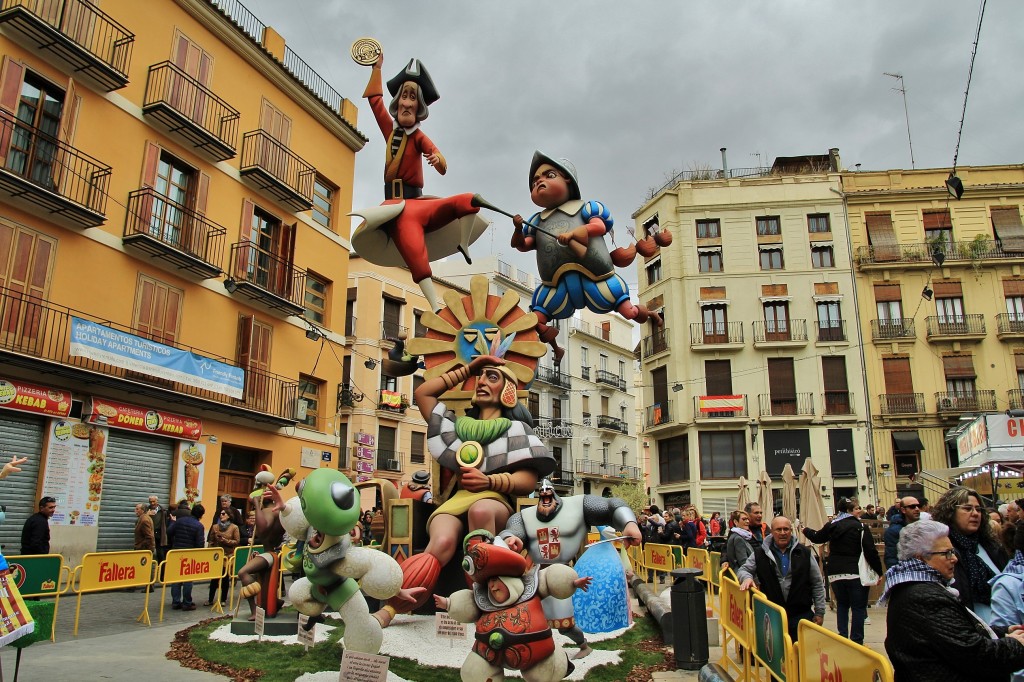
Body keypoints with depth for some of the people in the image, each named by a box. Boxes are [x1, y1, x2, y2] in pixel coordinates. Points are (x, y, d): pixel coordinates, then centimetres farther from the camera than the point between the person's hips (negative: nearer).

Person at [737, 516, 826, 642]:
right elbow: (743, 570, 10)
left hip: (801, 615, 0)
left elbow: (817, 584, 8)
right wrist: (747, 577, -14)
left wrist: (819, 612, 6)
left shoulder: (804, 553, 4)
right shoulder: (760, 554, 3)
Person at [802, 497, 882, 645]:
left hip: (835, 573, 5)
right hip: (855, 573, -5)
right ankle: (856, 641, 5)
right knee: (858, 607, 4)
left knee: (841, 605, 17)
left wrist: (805, 530, 42)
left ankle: (842, 637, 14)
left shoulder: (832, 526, 6)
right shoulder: (860, 527, -11)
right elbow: (870, 552, -13)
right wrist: (879, 572, -3)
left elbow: (816, 537, 22)